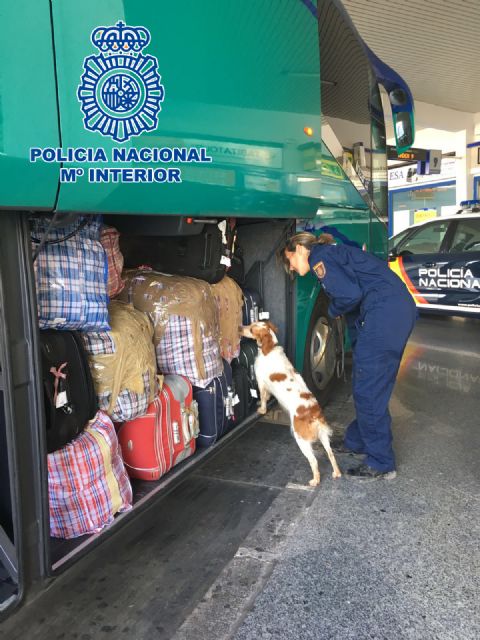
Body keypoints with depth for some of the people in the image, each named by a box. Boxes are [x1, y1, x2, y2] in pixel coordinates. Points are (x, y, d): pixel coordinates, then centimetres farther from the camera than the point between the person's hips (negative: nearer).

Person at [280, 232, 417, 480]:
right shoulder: (334, 254, 26)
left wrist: (333, 310, 5)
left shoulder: (319, 256, -3)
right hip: (401, 308, 10)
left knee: (368, 388, -3)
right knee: (371, 384, 18)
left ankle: (380, 464, 7)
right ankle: (357, 440, 33)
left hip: (385, 312, -10)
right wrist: (358, 347, 27)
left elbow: (349, 294, -18)